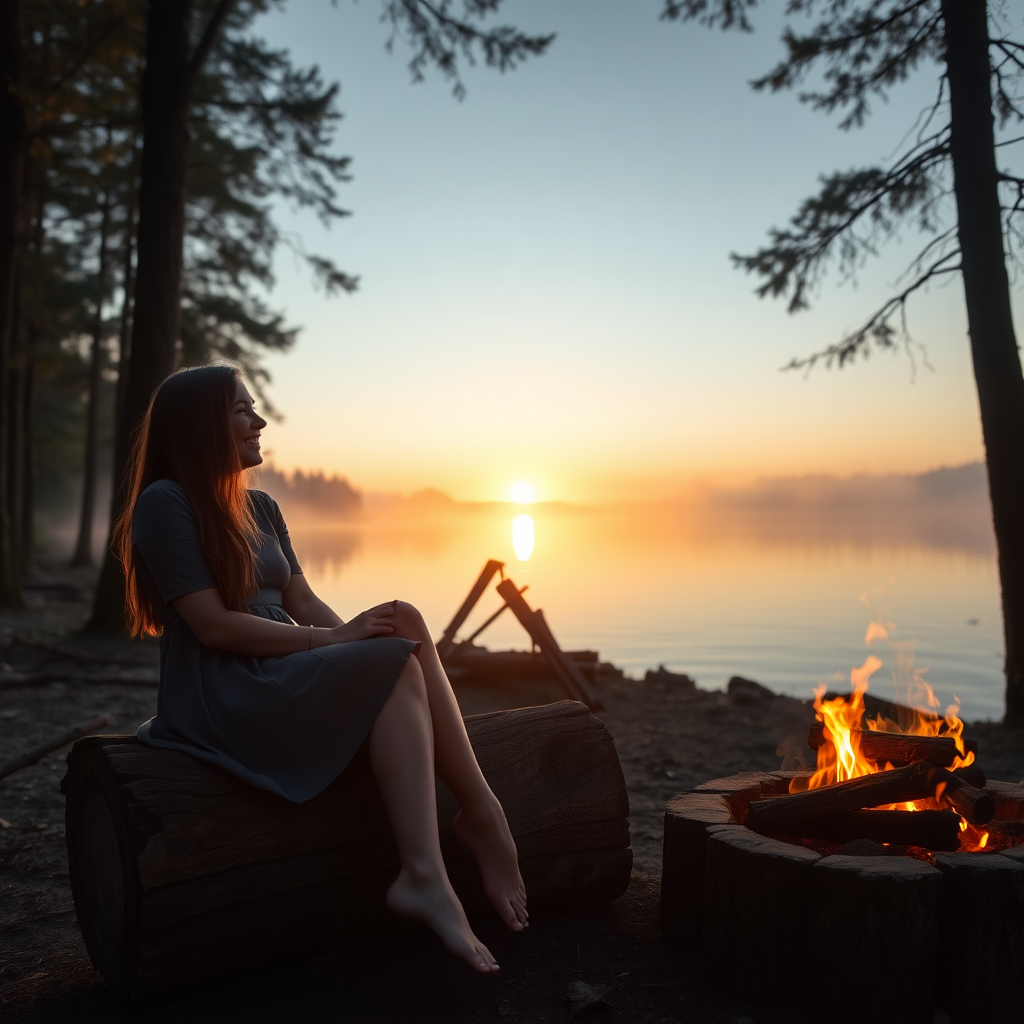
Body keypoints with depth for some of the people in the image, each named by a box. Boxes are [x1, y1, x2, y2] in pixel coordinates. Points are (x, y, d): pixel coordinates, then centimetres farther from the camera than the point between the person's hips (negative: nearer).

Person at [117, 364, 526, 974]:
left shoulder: (262, 508, 20)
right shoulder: (165, 504, -6)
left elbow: (303, 603, 10)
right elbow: (214, 625, -15)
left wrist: (362, 635, -10)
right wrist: (332, 640, -17)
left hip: (284, 675, 7)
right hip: (221, 697, -7)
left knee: (406, 626, -20)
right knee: (398, 665, -26)